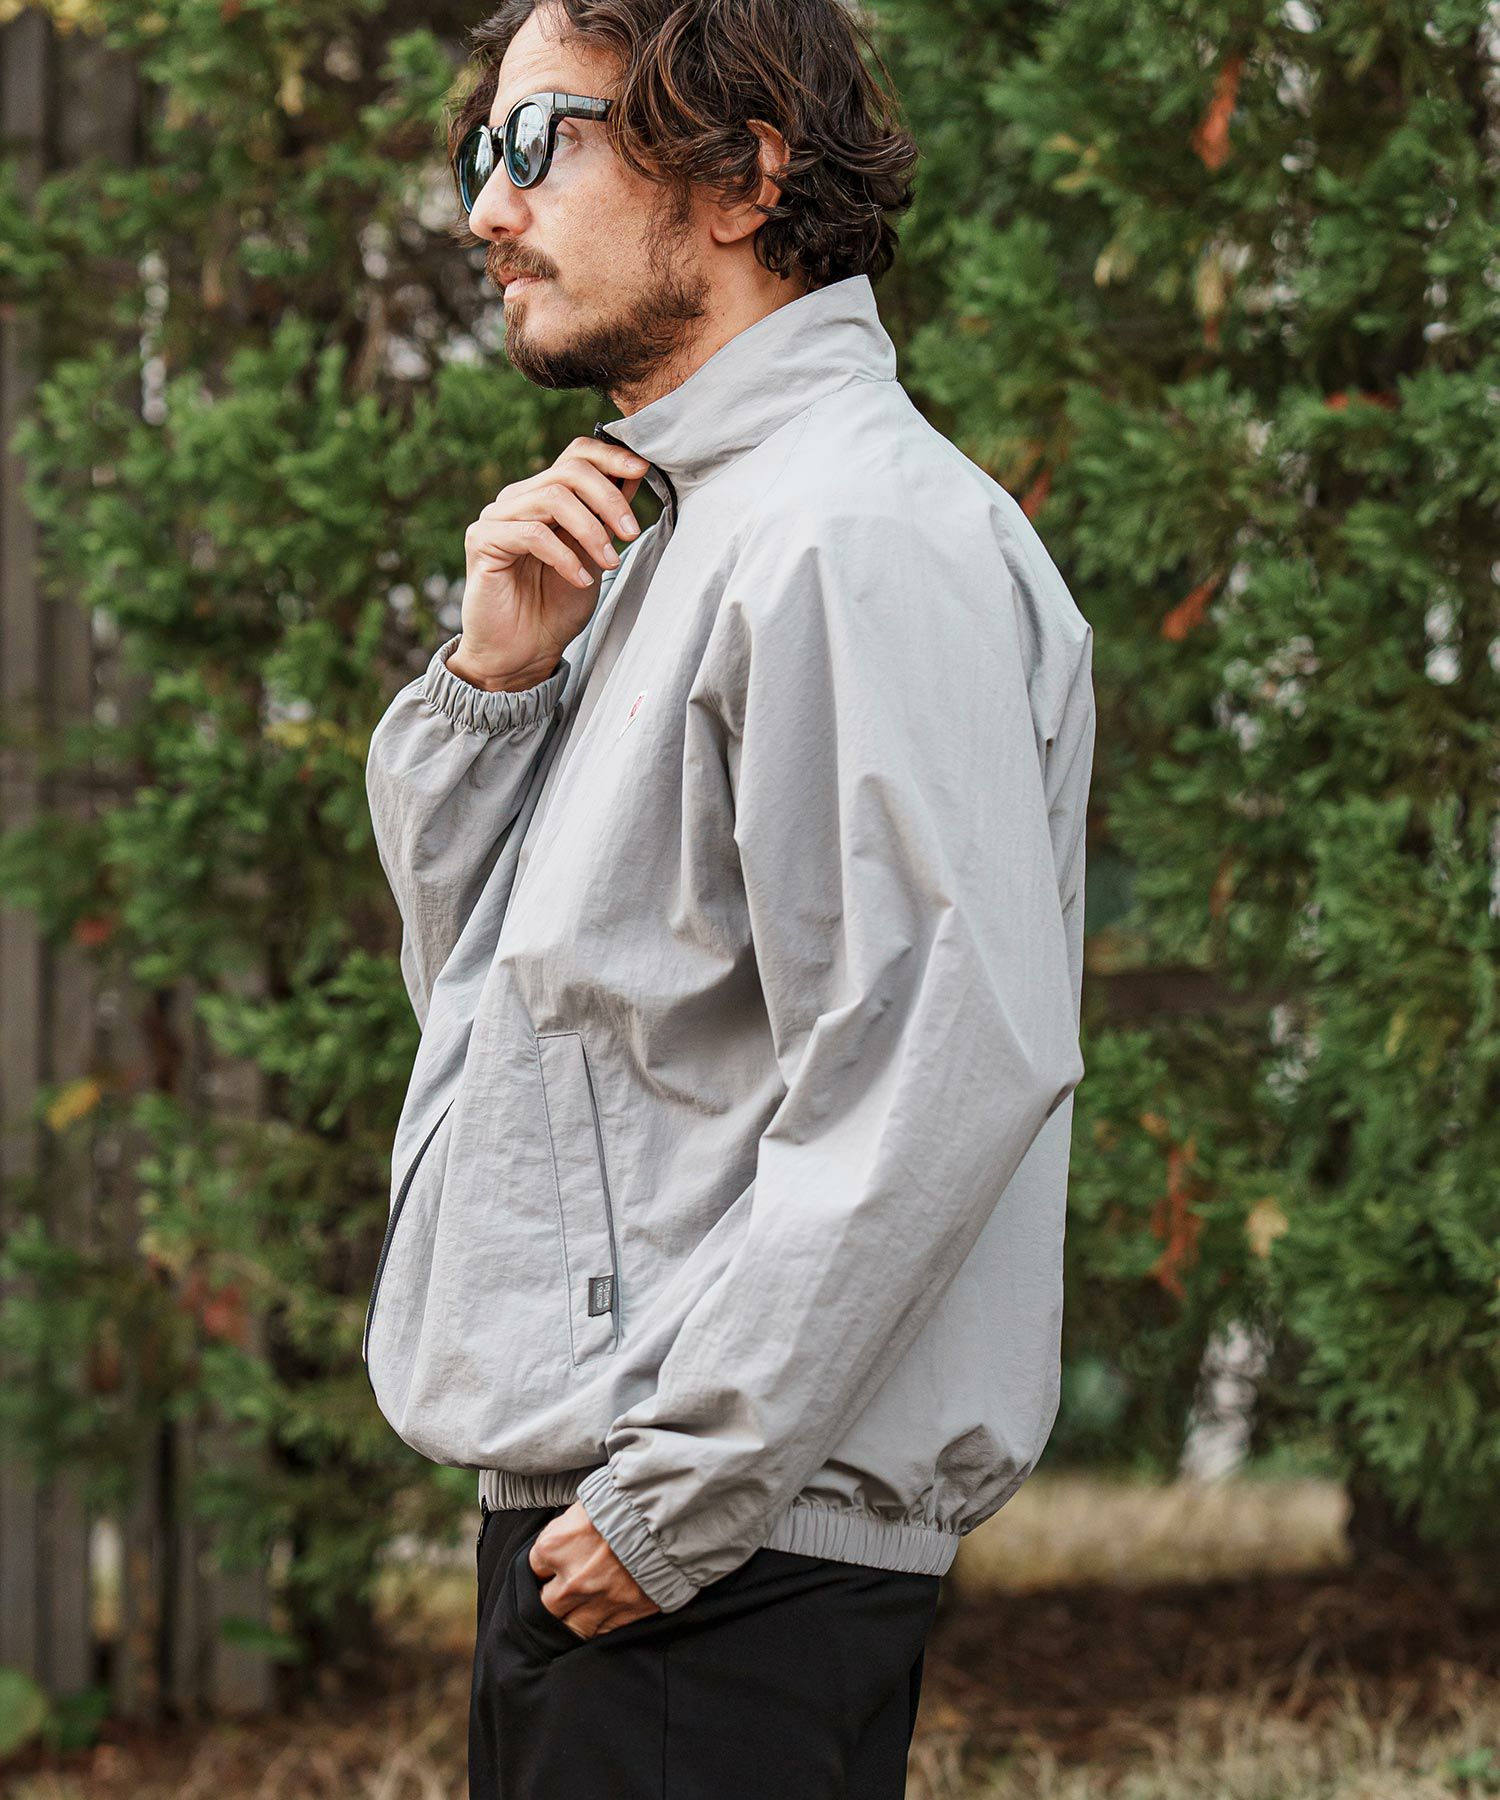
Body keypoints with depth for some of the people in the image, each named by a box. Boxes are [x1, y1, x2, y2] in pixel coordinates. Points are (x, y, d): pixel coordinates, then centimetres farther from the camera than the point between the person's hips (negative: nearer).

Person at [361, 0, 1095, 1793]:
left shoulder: (867, 534, -13)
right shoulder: (677, 538, 18)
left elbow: (944, 1067, -23)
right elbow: (478, 974, 22)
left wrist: (682, 1497, -22)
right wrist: (492, 679, 4)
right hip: (571, 1524, 10)